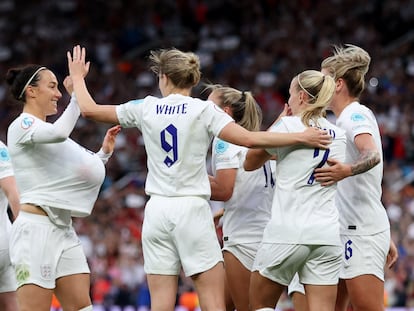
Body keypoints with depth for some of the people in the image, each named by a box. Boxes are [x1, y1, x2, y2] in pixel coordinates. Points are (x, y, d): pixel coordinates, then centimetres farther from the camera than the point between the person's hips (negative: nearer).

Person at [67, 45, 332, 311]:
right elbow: (249, 139, -15)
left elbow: (89, 109, 14)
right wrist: (301, 137, -10)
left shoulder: (146, 108, 5)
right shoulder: (203, 110, -3)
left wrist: (77, 76, 32)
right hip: (193, 209, -3)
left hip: (157, 211, 3)